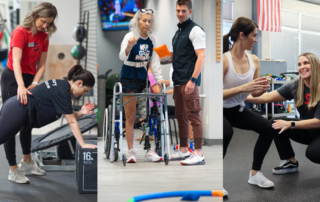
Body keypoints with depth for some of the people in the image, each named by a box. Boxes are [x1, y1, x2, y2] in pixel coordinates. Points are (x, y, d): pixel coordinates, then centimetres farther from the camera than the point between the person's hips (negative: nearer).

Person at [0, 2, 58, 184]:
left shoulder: (44, 37, -1)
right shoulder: (20, 32, -20)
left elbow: (41, 65, -1)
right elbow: (16, 61, -31)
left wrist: (35, 83, -16)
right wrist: (21, 86, -43)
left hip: (29, 79, 7)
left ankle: (27, 159, 34)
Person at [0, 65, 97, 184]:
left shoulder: (61, 85, 14)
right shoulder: (62, 92, -15)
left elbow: (70, 117, 17)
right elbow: (72, 122, -14)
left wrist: (80, 113, 0)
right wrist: (83, 145, -10)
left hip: (15, 106, 11)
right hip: (17, 111, -11)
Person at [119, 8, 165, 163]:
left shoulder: (151, 39, 6)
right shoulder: (130, 36, -10)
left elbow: (154, 60, 6)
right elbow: (122, 57, -23)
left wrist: (159, 78, -5)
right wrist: (129, 46, -42)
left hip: (143, 77, 5)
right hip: (129, 78, -5)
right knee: (130, 117, -1)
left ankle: (149, 150, 13)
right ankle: (131, 152, 5)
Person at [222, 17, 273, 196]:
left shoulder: (254, 60, -3)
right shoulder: (224, 59, -24)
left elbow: (254, 93, 5)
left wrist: (262, 88, -19)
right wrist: (243, 88, -38)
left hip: (238, 110, 7)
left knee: (267, 128, -8)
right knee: (226, 133, -35)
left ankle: (255, 173, 9)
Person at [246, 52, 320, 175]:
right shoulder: (295, 86, -10)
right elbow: (267, 97, -17)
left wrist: (290, 124, -33)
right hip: (307, 130, 6)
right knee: (276, 123, -13)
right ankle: (290, 162, 3)